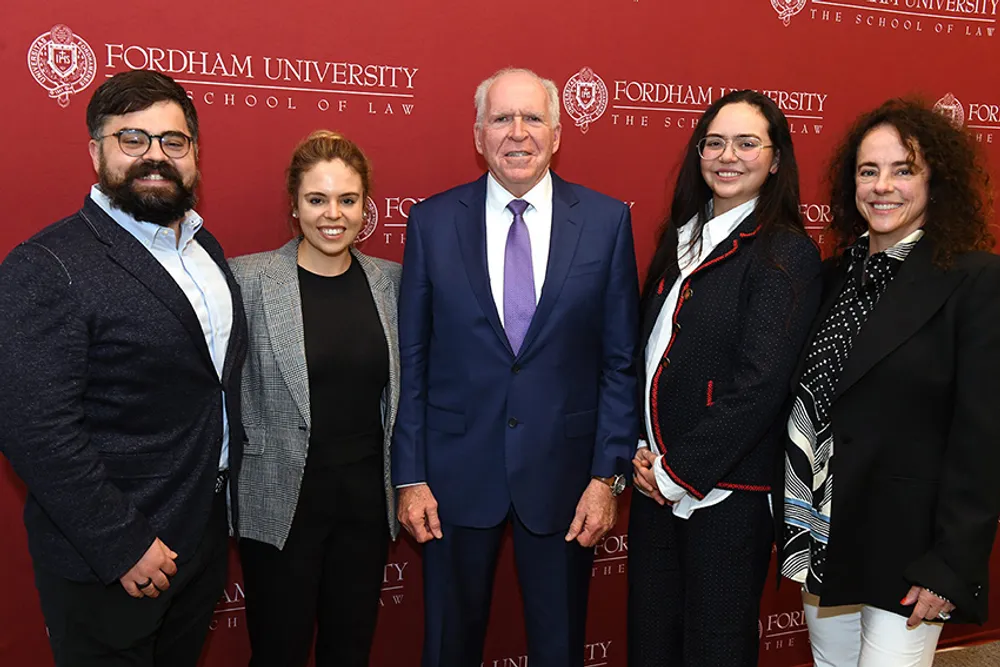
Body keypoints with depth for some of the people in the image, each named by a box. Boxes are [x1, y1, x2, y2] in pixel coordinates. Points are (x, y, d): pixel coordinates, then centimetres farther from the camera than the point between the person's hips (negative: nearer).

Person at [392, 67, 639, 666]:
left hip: (564, 471, 0)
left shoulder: (607, 221, -2)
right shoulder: (432, 222, -1)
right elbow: (411, 362, 0)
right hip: (456, 473, 0)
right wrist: (410, 477, -3)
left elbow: (622, 361, -1)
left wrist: (609, 475, -5)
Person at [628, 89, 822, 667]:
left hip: (726, 490, -6)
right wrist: (642, 453, 0)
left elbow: (760, 384, -18)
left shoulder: (787, 254, -11)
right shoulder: (681, 238, 11)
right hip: (657, 484, 6)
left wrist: (680, 472, -14)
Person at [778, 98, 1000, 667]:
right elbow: (807, 405, 9)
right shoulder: (837, 275, 8)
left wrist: (951, 566, -16)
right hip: (823, 538, 6)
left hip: (905, 550, -5)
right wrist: (793, 524, 7)